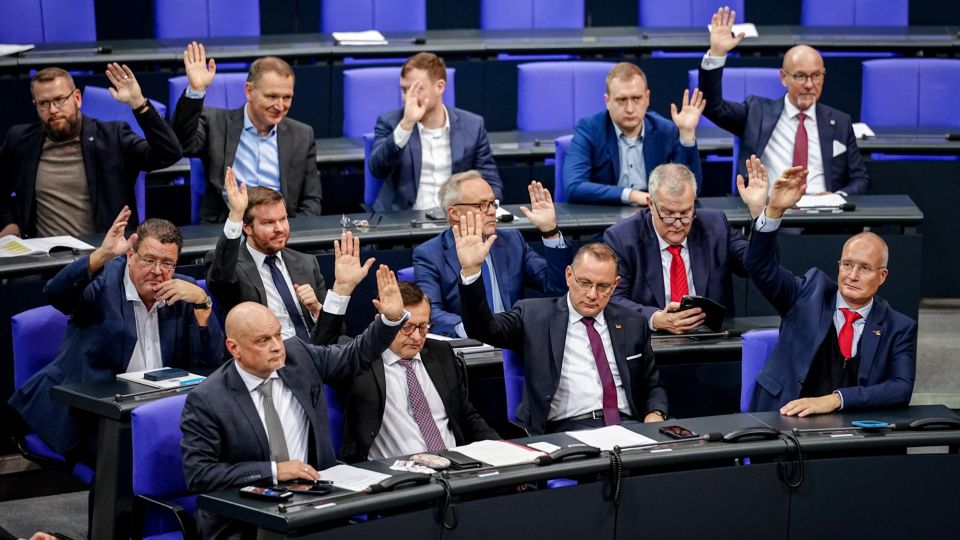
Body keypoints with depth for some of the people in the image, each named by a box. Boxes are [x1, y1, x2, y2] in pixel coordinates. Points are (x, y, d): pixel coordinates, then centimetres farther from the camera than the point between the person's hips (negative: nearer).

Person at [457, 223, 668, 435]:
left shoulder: (631, 324, 17)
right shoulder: (535, 315, 7)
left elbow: (652, 386, 23)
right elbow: (484, 328, -5)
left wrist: (655, 416, -1)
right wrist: (471, 270, -19)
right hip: (565, 430, -3)